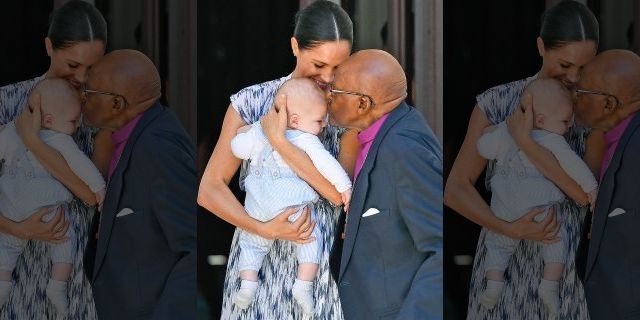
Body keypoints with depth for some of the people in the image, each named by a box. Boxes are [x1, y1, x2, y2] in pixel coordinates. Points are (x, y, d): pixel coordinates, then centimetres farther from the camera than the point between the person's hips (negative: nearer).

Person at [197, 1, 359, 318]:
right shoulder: (250, 103, -5)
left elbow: (340, 192, -15)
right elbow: (209, 190, -7)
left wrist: (278, 140, -21)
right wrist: (265, 229, -21)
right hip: (259, 255, -1)